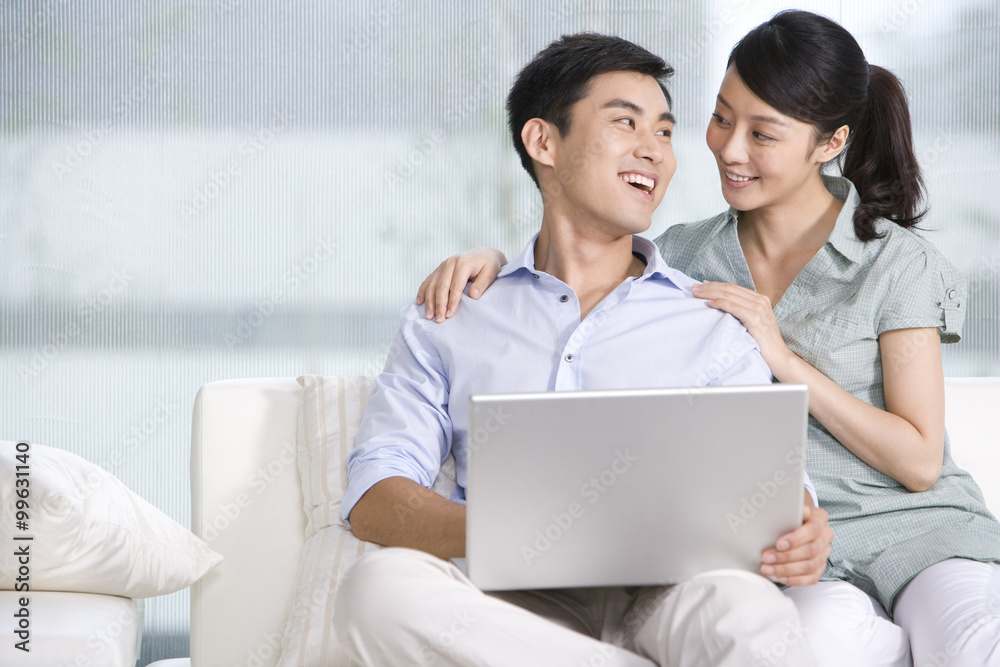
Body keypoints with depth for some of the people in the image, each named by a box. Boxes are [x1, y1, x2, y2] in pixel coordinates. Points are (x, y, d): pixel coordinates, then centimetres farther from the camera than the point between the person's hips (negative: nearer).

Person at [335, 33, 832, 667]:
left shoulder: (714, 322, 17)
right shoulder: (448, 314, 17)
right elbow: (375, 495, 6)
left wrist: (801, 531, -18)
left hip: (665, 599, -3)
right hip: (512, 602, 4)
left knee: (746, 610, -40)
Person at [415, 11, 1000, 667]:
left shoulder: (899, 263, 0)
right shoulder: (686, 255, 11)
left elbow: (919, 461, -4)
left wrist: (785, 358, -11)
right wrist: (491, 259, 1)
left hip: (919, 527, -2)